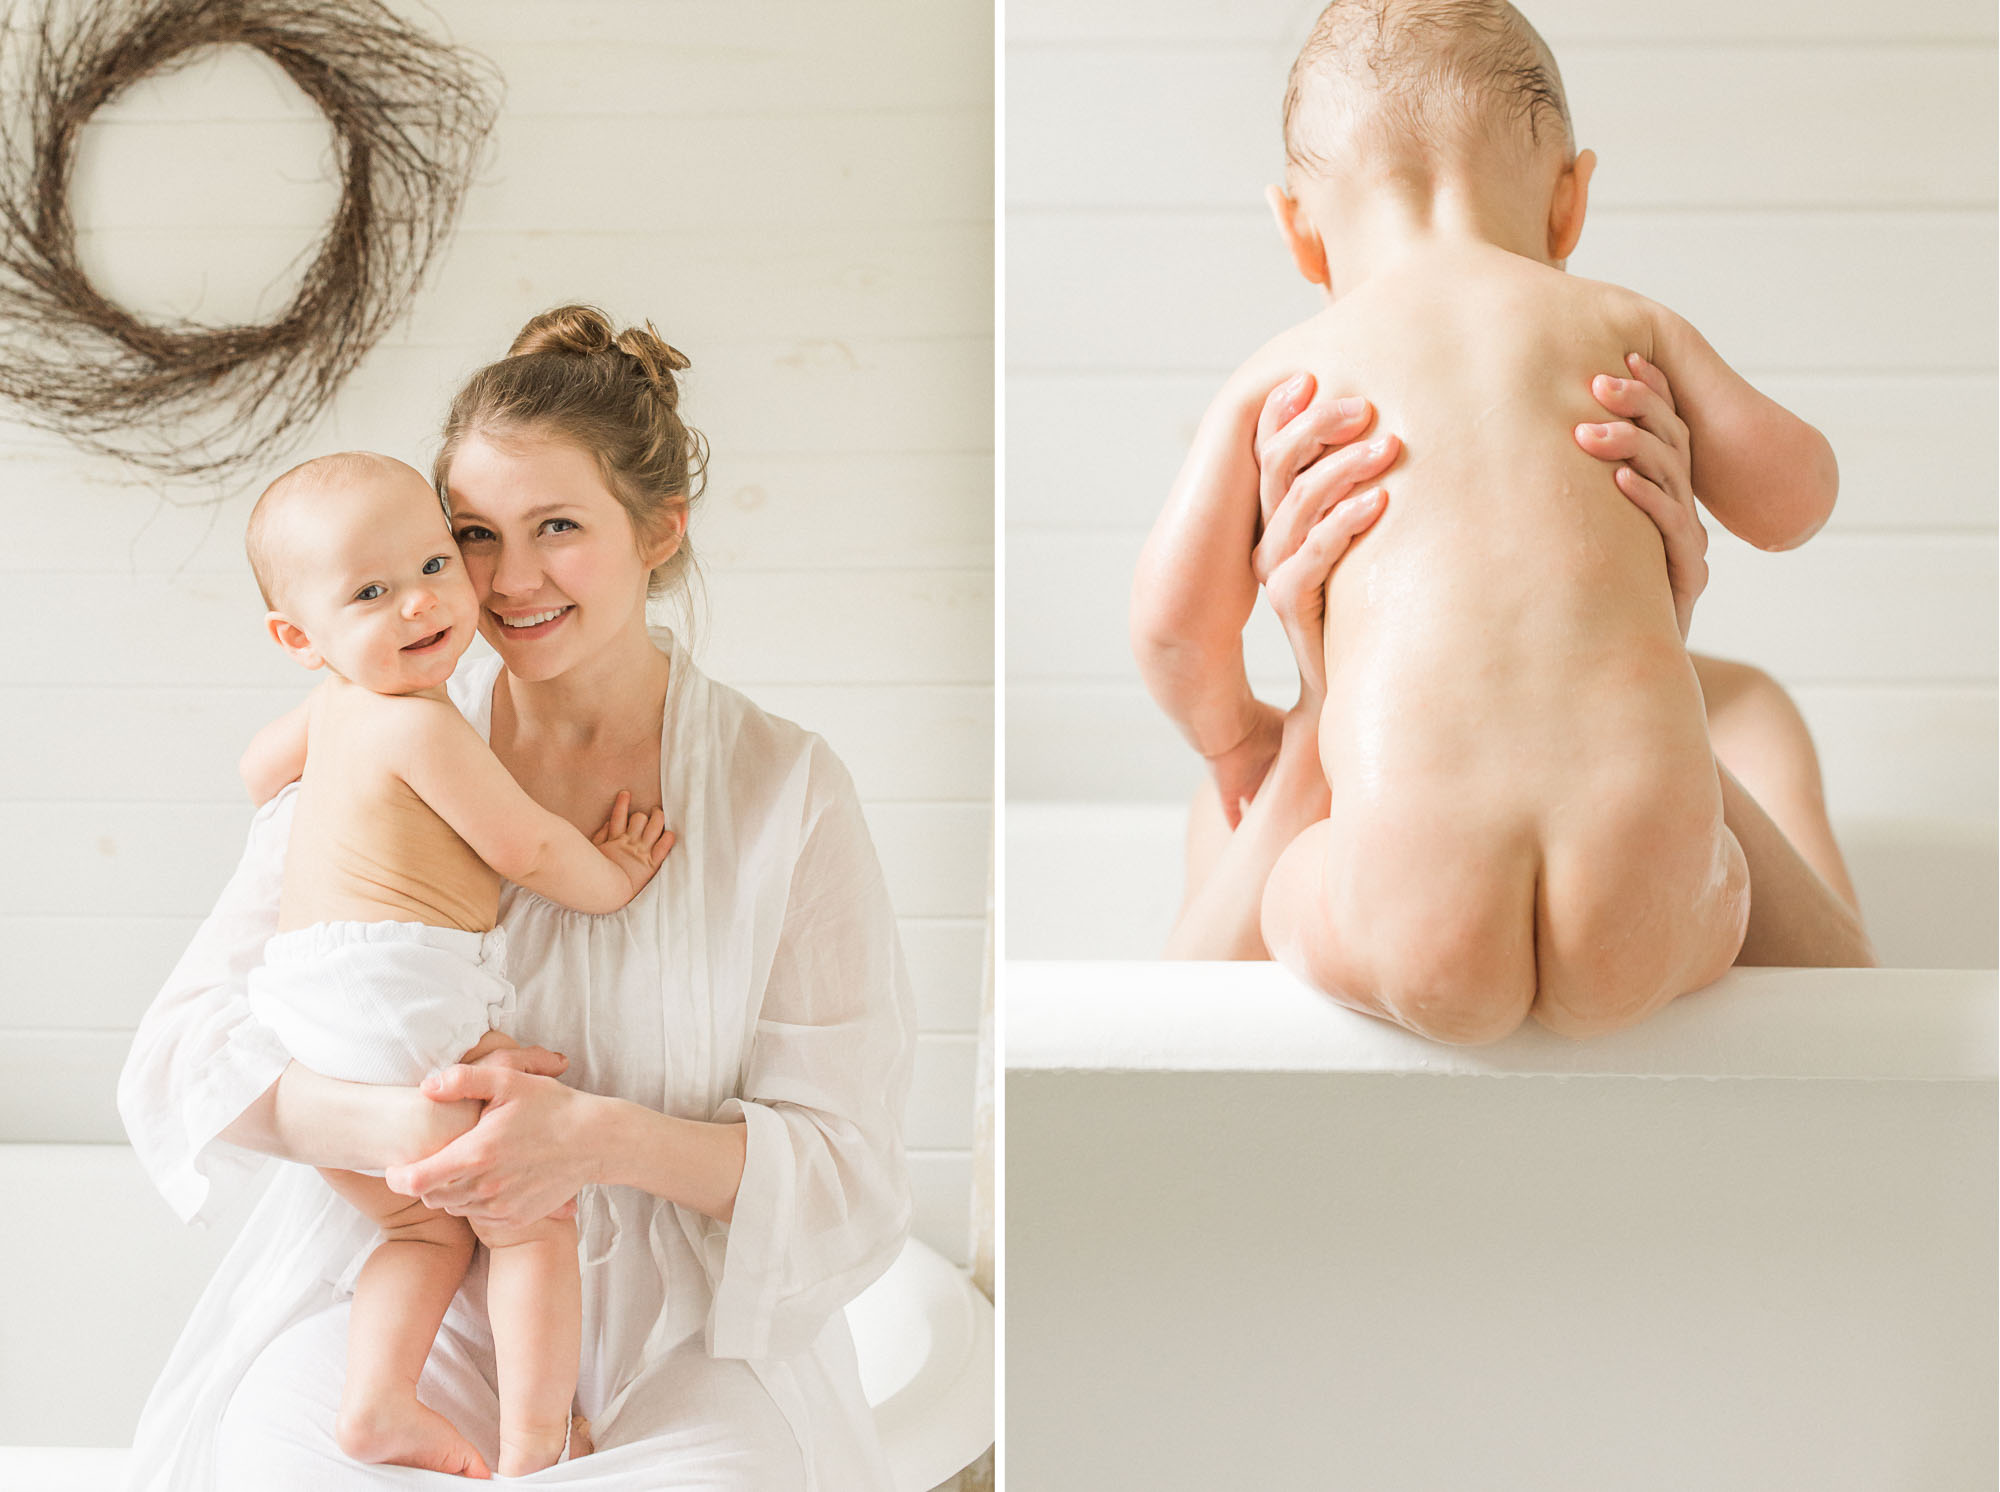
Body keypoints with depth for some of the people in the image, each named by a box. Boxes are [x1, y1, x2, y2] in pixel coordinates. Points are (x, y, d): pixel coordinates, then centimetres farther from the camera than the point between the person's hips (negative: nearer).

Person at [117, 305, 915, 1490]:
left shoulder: (787, 792, -3)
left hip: (691, 1318, -1)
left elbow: (849, 1172, -6)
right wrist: (382, 1125, -24)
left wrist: (605, 1138, -24)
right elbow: (186, 1050, -3)